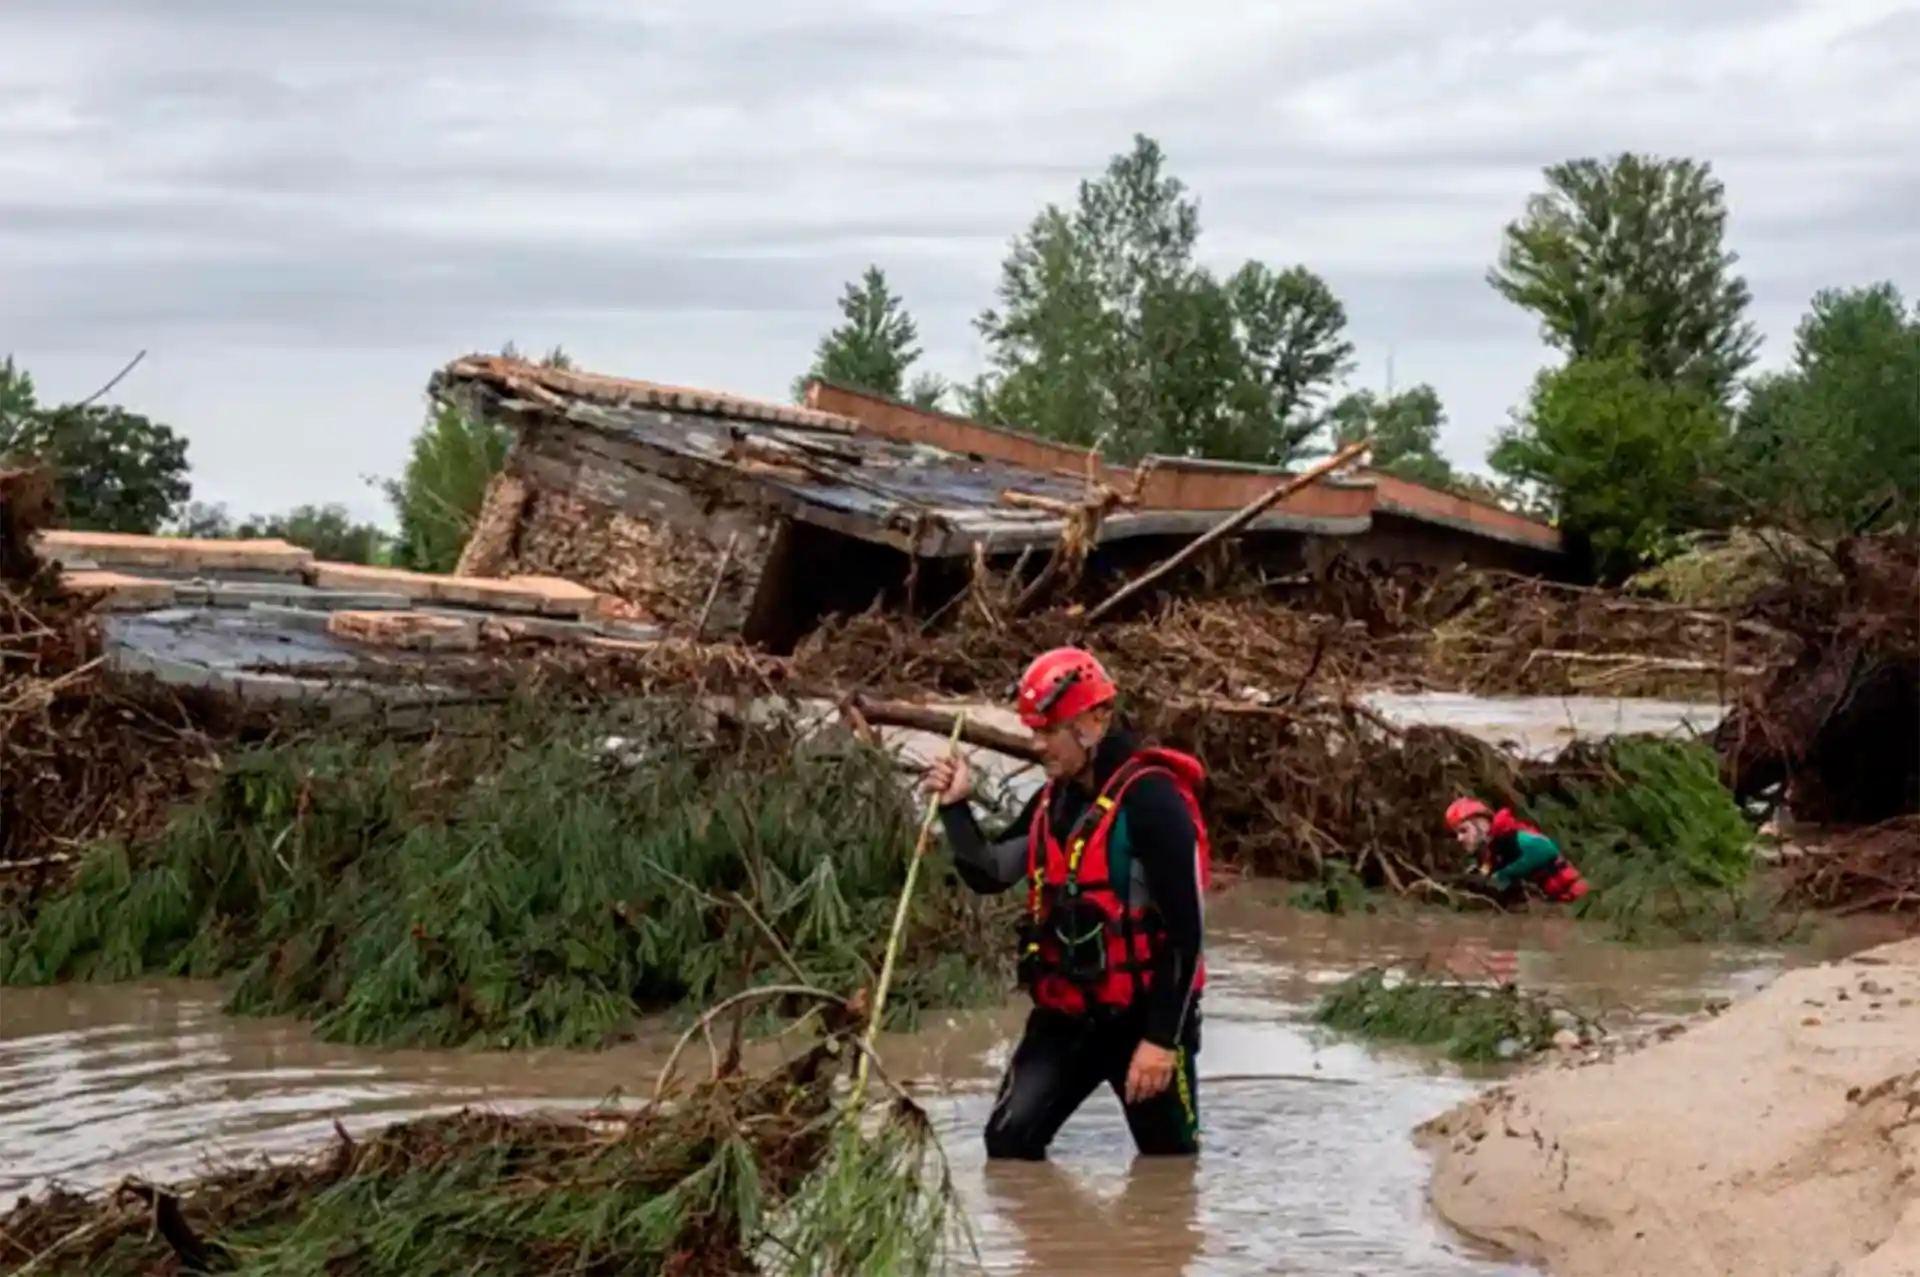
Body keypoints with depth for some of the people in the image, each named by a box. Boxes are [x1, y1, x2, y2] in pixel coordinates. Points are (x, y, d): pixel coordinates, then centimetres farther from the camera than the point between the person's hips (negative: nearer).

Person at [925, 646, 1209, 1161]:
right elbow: (989, 873, 15)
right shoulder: (1054, 800, 8)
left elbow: (1184, 929, -19)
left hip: (1142, 1015, -7)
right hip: (1064, 1017, 7)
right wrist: (956, 809, 0)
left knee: (1169, 1166, 8)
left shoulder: (1150, 799, -17)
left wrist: (1163, 1039, -20)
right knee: (1008, 1143, -5)